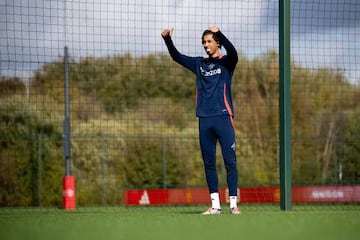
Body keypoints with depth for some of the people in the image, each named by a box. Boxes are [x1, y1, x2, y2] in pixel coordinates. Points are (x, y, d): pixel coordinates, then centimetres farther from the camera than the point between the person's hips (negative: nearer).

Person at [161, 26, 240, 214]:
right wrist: (167, 39, 0)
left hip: (223, 117, -5)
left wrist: (219, 33, -30)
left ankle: (233, 204, -5)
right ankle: (215, 205, 8)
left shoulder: (225, 62, 2)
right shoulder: (199, 63, 16)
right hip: (204, 119, 5)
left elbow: (232, 53, -19)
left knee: (230, 161, -6)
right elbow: (176, 56, 16)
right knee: (208, 163, 5)